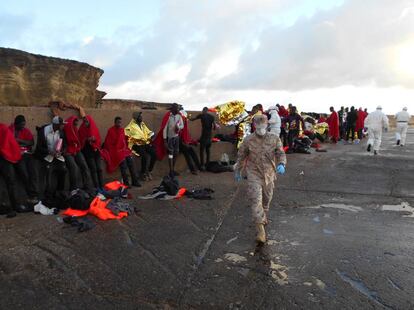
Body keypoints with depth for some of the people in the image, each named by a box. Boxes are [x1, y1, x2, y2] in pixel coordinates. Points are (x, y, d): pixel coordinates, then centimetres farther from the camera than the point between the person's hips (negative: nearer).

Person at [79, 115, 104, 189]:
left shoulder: (95, 128, 9)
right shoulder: (82, 130, 3)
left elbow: (99, 140, 10)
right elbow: (81, 141, 1)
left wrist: (96, 147, -6)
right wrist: (87, 139, -15)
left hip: (96, 151, 2)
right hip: (88, 152, -2)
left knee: (99, 168, -2)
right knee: (93, 169, -8)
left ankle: (101, 186, 2)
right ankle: (97, 187, -7)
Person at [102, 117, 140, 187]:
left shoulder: (122, 130, 10)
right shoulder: (111, 131, -5)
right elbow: (107, 143, -3)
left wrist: (126, 149, 12)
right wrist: (115, 152, -4)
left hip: (123, 150, 5)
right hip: (115, 150, -5)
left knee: (130, 160, -11)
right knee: (123, 162, -21)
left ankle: (135, 181, -6)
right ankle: (126, 182, -13)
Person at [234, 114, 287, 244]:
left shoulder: (274, 139, -4)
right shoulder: (249, 140, -8)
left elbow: (281, 153, -5)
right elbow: (241, 156, 4)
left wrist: (281, 164, -26)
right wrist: (238, 171, 12)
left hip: (269, 174, 3)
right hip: (254, 174, -3)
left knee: (266, 199, 20)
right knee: (255, 199, -14)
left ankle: (264, 217, 49)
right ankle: (260, 229, -11)